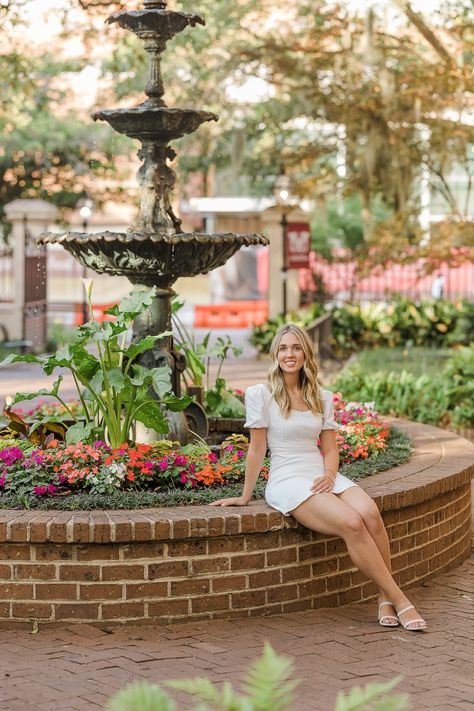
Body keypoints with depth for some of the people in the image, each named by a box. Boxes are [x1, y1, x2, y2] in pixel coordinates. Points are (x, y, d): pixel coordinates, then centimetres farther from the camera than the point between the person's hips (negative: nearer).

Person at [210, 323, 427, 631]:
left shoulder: (322, 398, 14)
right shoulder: (261, 394, 0)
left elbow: (330, 448, 13)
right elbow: (257, 448, 1)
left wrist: (329, 474, -7)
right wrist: (245, 496, 2)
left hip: (323, 476, 5)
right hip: (288, 480, -5)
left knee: (370, 513, -27)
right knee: (352, 523, -30)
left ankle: (386, 599, -19)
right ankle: (399, 600, -22)